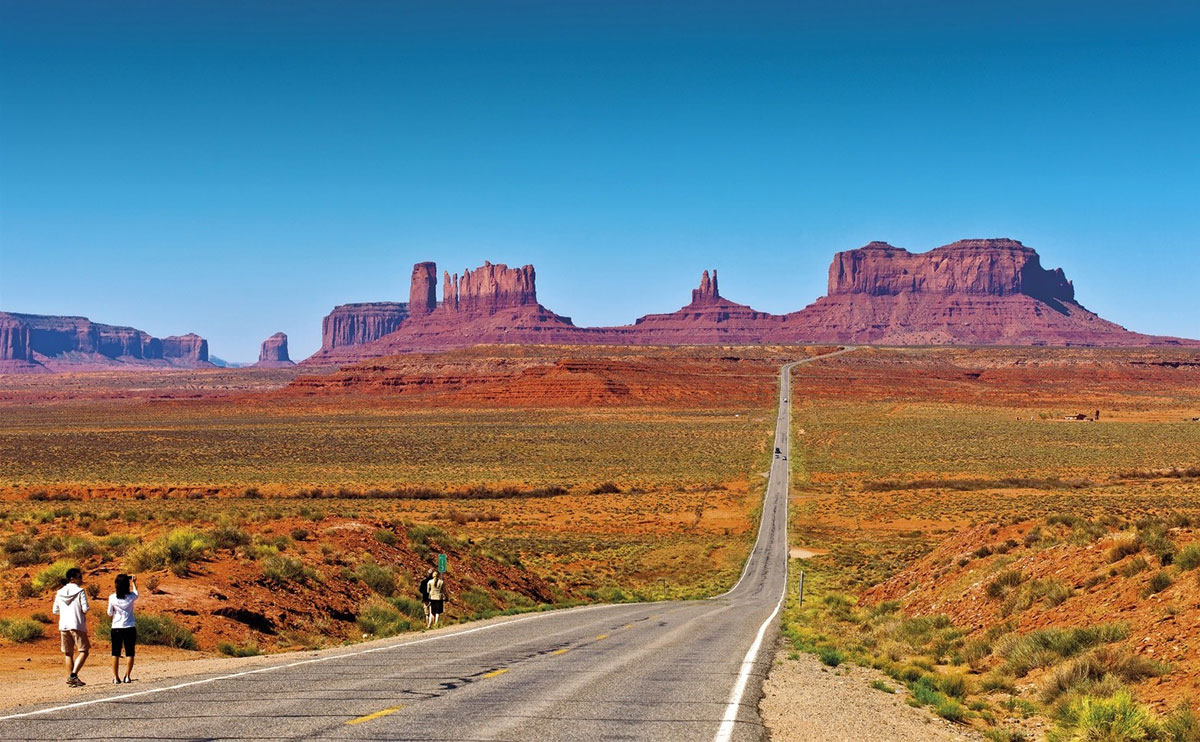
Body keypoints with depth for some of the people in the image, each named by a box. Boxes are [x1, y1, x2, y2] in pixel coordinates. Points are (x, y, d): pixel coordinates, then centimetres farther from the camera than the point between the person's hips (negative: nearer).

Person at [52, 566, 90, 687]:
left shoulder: (59, 593, 9)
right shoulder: (80, 591, -7)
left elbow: (55, 611, 12)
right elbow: (85, 609, -13)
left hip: (63, 626, 5)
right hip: (77, 625, -5)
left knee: (68, 654, 13)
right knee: (83, 651, 0)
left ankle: (70, 678, 11)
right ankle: (73, 674, -16)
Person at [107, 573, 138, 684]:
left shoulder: (112, 598, -8)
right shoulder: (131, 596, -6)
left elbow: (110, 613, 4)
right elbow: (136, 593, 19)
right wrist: (134, 583, 33)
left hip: (116, 628, 0)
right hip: (130, 628, 0)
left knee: (116, 654, 7)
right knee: (129, 653, 6)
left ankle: (116, 677, 6)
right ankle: (127, 676, 3)